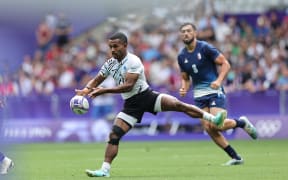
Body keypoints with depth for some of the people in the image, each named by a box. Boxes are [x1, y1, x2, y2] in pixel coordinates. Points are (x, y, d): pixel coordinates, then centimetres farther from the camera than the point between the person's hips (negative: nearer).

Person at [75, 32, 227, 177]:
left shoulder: (133, 61, -16)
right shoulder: (110, 64, 3)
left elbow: (128, 86, -25)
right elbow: (96, 80, 12)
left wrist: (104, 90, -29)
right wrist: (86, 90, -11)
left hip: (146, 96, -4)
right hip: (131, 104, 4)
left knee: (178, 105, -20)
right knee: (114, 135, -10)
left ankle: (213, 119, -12)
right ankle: (105, 170, -7)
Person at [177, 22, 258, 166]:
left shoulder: (205, 48, -8)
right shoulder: (181, 56, 9)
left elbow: (225, 64, -7)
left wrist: (218, 81, -22)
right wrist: (184, 89, -3)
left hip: (214, 91, -5)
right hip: (199, 95, 5)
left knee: (216, 125, -21)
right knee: (208, 128, -10)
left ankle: (242, 122, 9)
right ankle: (236, 157, 0)